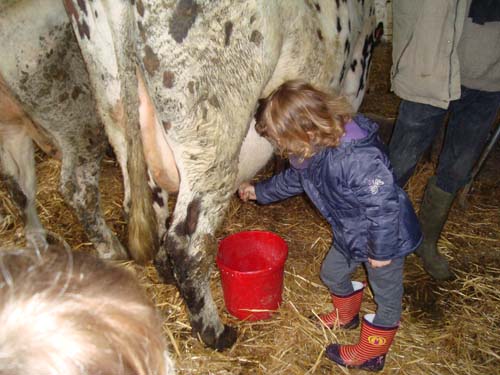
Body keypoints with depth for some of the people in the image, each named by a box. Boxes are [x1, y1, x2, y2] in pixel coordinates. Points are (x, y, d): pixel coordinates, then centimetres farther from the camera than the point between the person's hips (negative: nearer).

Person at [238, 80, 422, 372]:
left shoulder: (358, 159, -40)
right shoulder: (312, 151, -11)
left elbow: (383, 205, -34)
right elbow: (292, 179, 10)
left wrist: (381, 251, -23)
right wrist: (259, 191, 16)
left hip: (386, 237, -8)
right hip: (350, 234, 9)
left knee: (387, 294, 13)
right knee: (332, 273, 24)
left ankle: (371, 354, 33)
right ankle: (347, 316, 53)